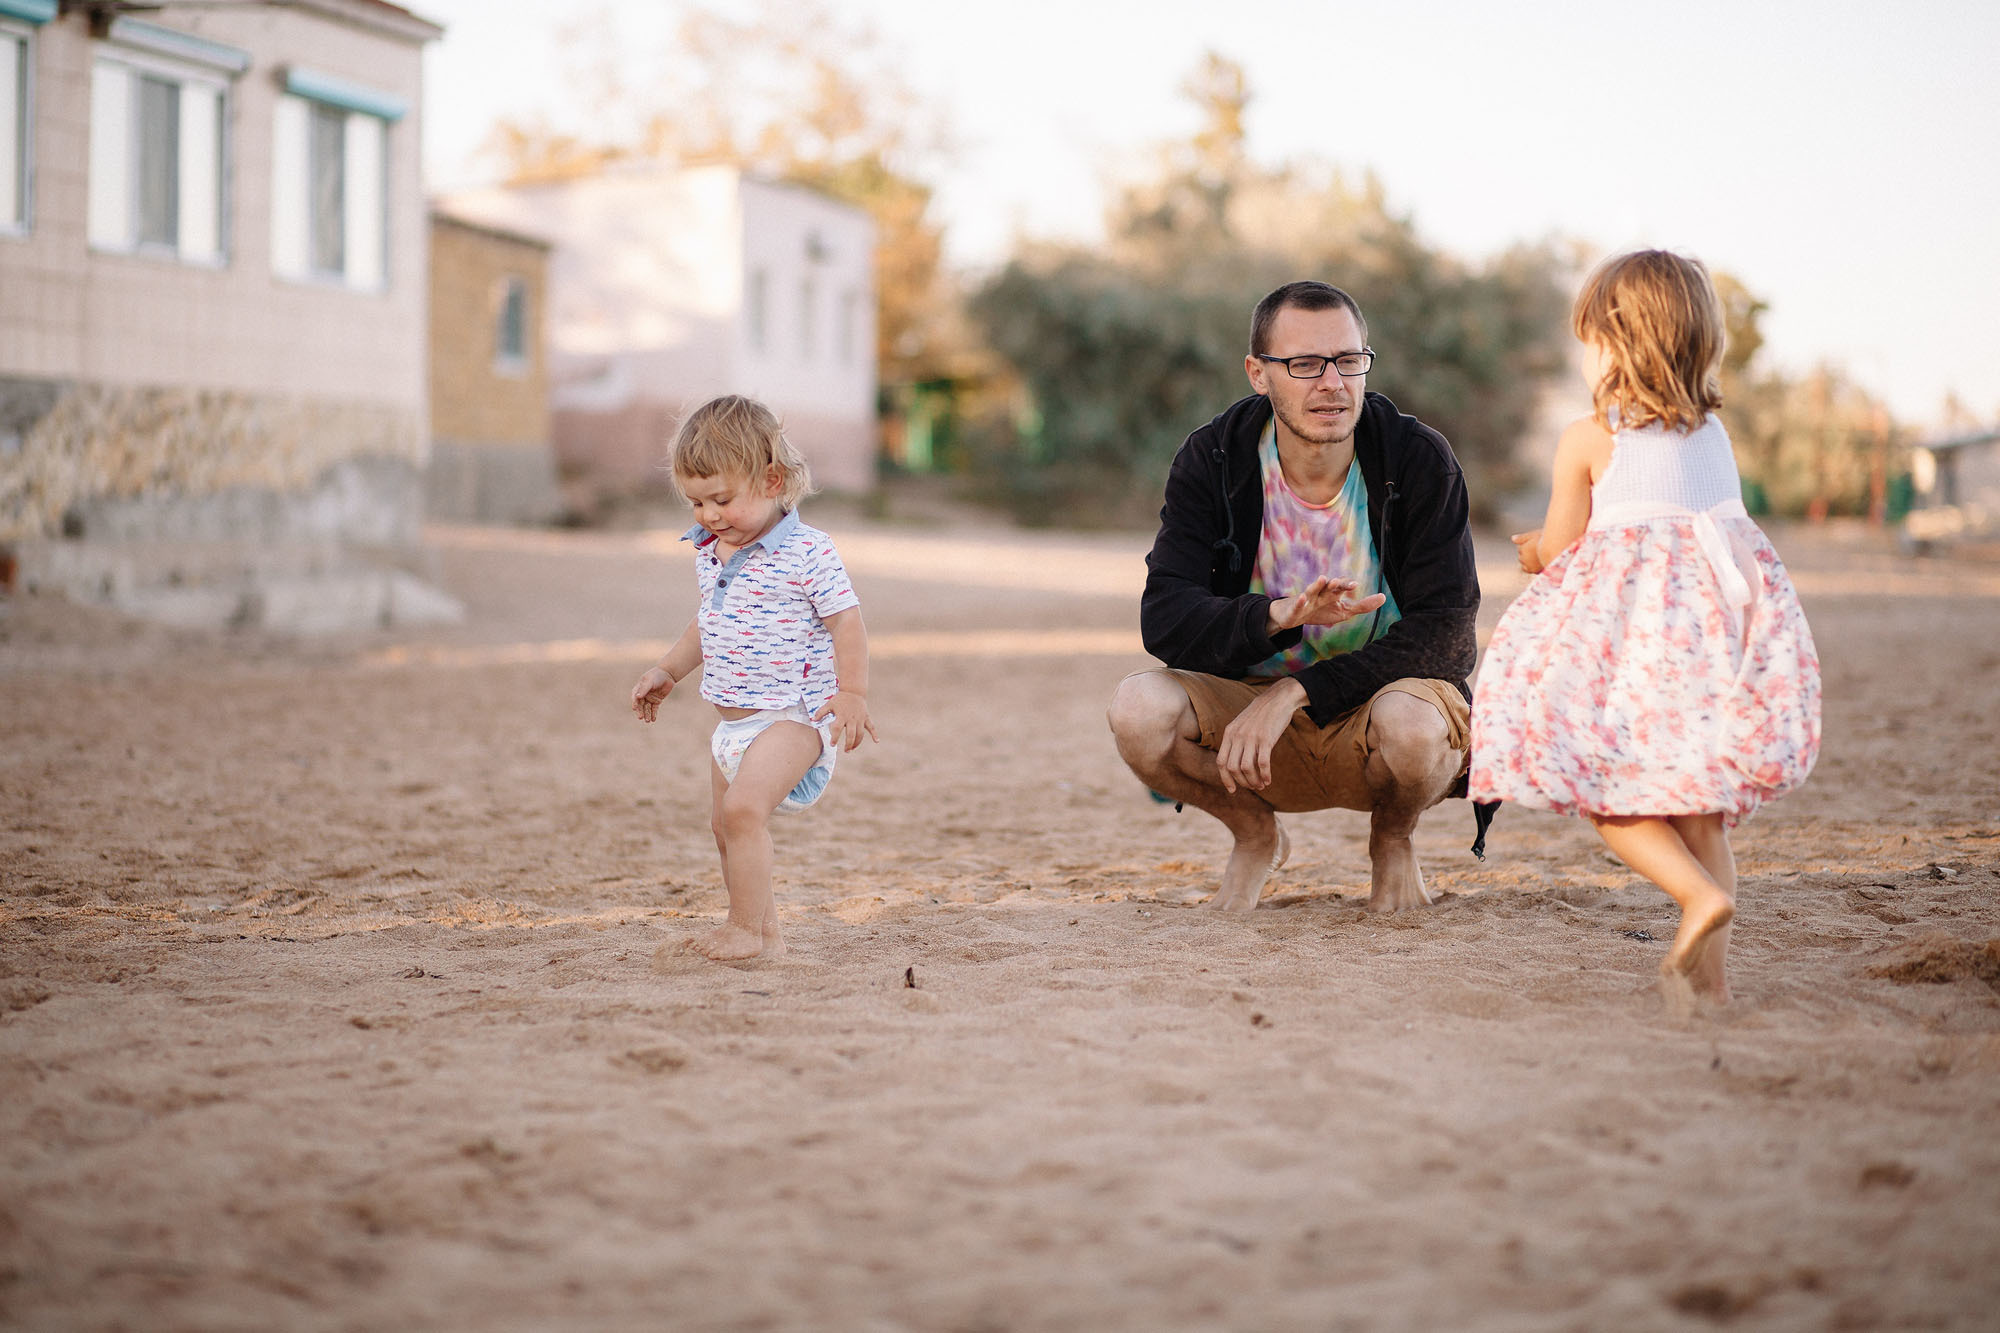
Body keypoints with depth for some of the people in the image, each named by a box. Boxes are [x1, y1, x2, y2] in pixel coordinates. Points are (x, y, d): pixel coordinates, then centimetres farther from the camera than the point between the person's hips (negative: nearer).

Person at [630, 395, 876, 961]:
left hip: (793, 716, -9)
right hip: (732, 720, 9)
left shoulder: (808, 553, -15)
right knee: (725, 824, 13)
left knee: (743, 808, -24)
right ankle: (765, 933, 23)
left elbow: (846, 622, -14)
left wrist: (852, 693, -20)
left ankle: (745, 929, -15)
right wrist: (667, 670, 18)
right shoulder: (708, 555, 8)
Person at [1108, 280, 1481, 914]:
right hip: (1251, 697, 2)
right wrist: (1279, 615, -38)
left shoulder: (1420, 460, -14)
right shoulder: (1212, 459, -10)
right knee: (1139, 708, -28)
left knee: (1411, 721, -37)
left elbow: (1447, 635, -19)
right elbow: (1164, 617, -17)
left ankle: (1392, 841, 2)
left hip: (1382, 689, -1)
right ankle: (1255, 837, 5)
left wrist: (1295, 691, -29)